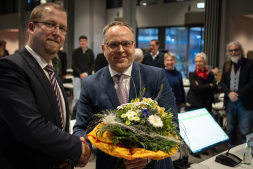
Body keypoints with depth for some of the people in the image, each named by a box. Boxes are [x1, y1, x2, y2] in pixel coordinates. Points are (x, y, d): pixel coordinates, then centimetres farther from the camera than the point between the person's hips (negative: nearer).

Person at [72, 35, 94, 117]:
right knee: (76, 97, -5)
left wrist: (86, 73, -8)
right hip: (77, 77, -2)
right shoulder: (75, 52, 4)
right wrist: (80, 74, -12)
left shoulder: (90, 52, 9)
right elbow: (73, 65, 0)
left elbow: (92, 64, 6)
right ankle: (74, 112, 3)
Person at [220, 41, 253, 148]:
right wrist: (229, 93, -10)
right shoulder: (227, 65, 10)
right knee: (230, 130, 13)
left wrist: (238, 94, -16)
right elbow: (222, 82, 8)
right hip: (230, 102, 5)